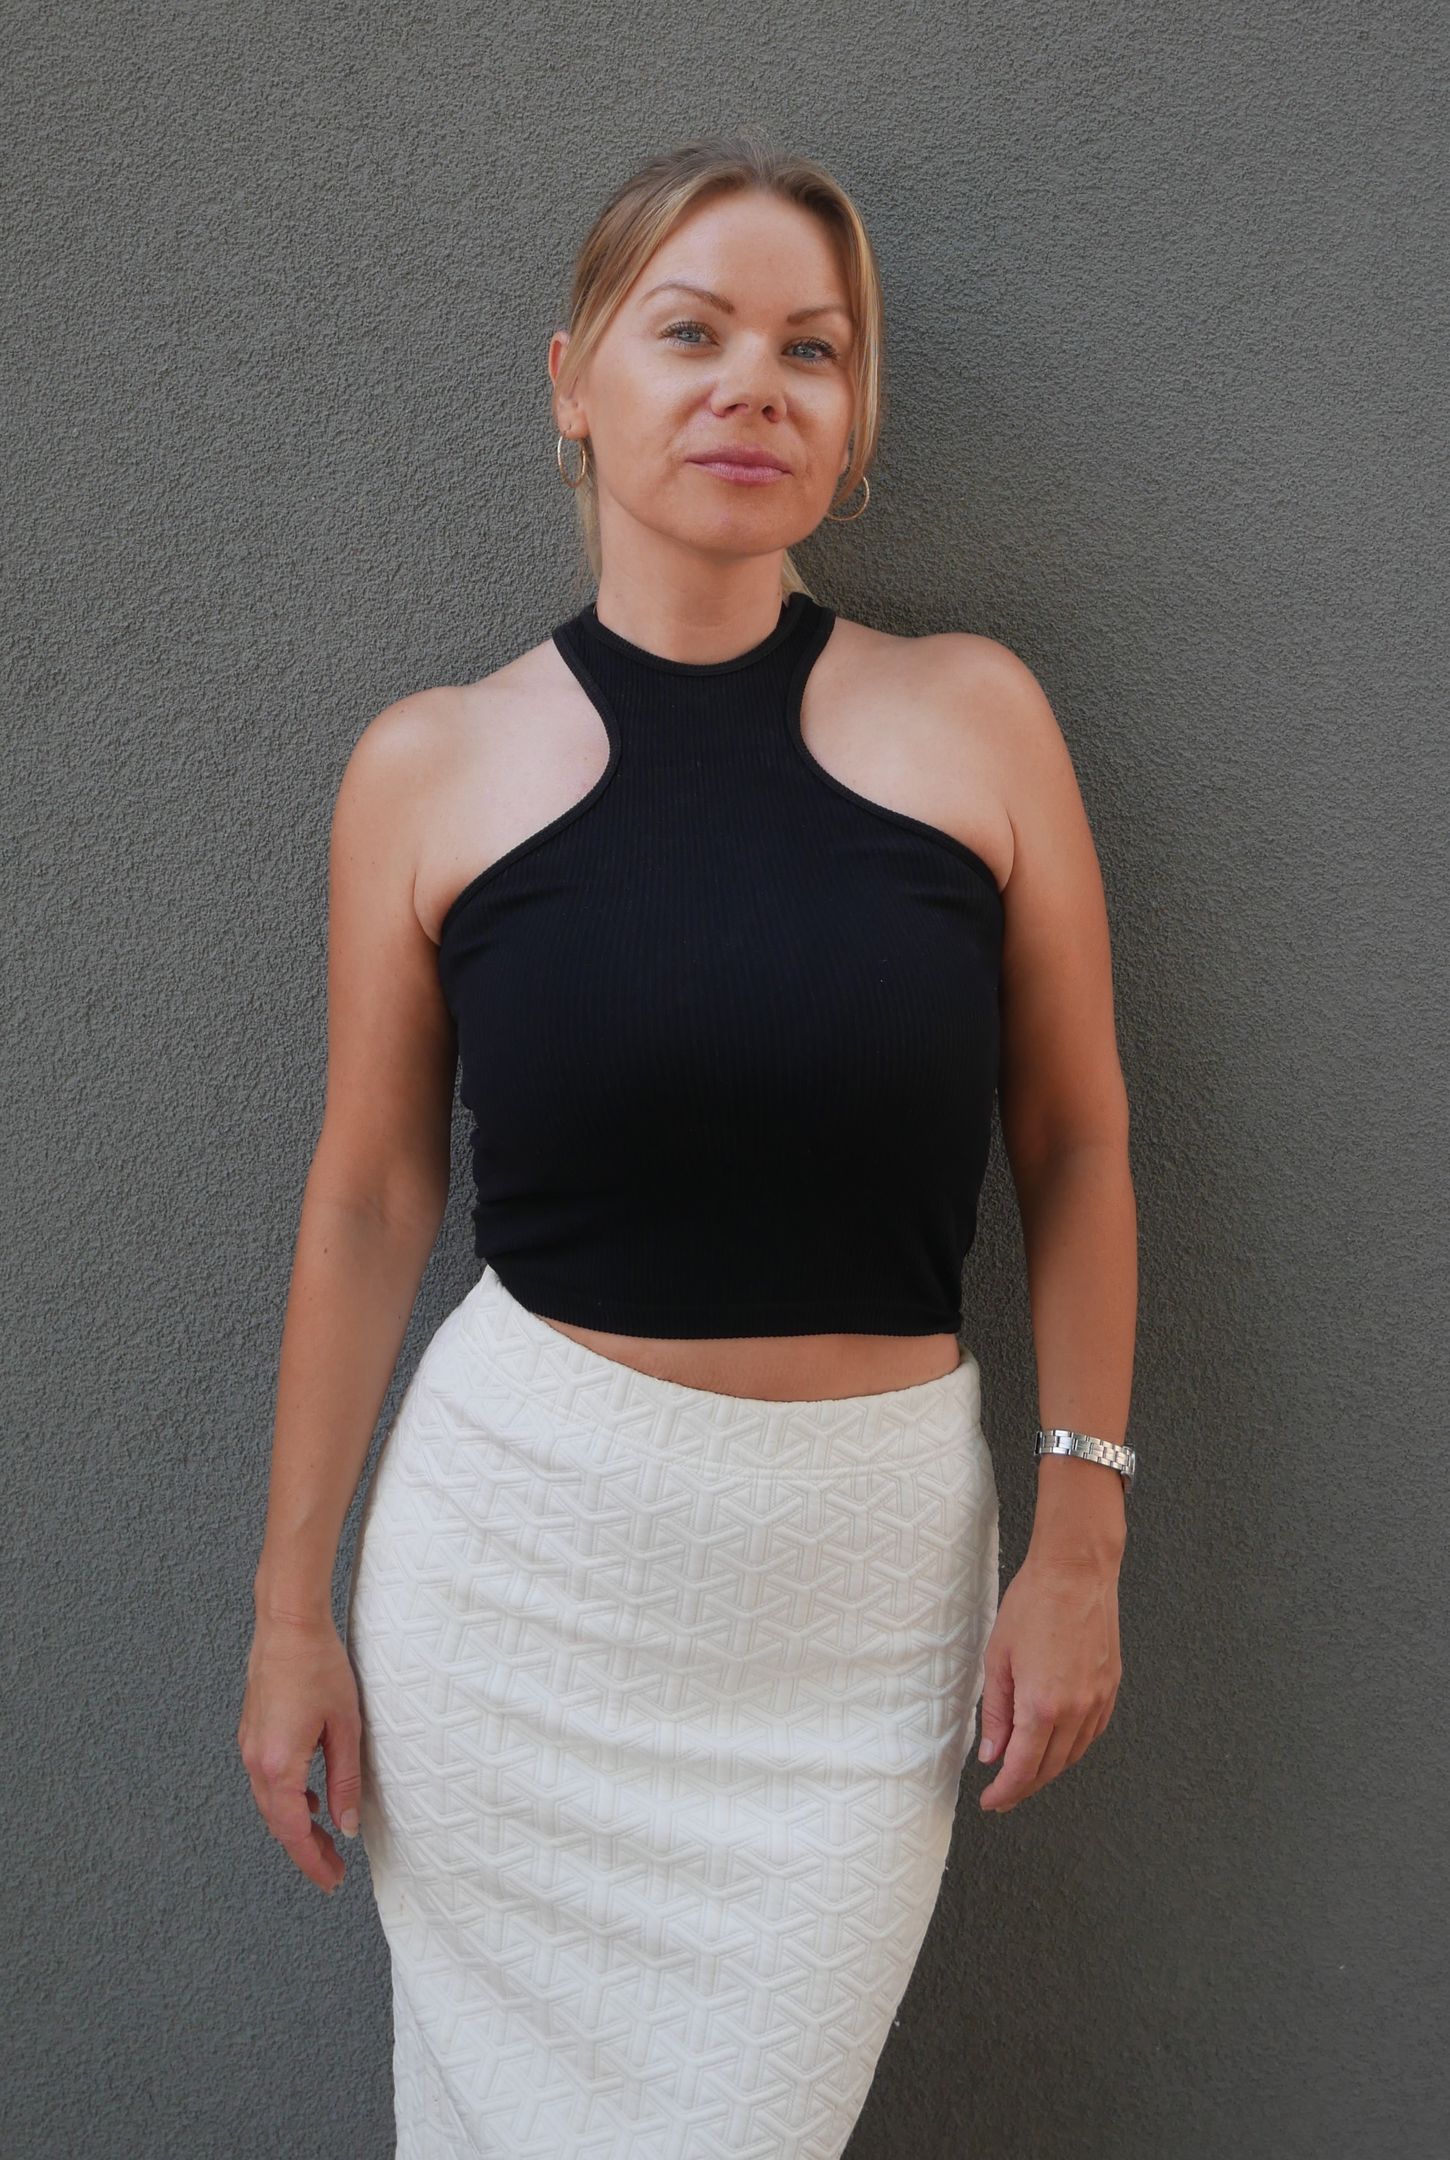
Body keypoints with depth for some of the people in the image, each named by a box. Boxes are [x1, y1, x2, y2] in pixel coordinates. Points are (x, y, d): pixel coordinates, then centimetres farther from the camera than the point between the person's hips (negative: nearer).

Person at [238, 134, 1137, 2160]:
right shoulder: (431, 769, -3)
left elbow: (1076, 1144, 3)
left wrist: (1079, 1537, 1)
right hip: (517, 1534, 0)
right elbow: (368, 1199, 2)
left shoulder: (976, 717, -3)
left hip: (869, 1564, 0)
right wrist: (292, 1602, 5)